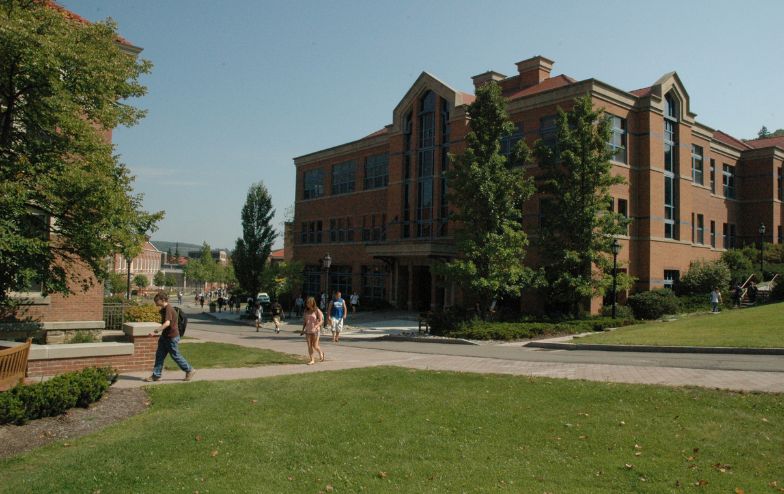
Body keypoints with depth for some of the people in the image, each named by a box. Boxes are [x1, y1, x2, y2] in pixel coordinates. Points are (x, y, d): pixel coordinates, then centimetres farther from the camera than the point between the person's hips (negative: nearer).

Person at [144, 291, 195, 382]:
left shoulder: (168, 309, -23)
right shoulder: (163, 309, 8)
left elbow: (167, 323, -35)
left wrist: (156, 331, -36)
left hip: (172, 337, -9)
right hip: (165, 336, 9)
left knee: (176, 356, 2)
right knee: (159, 355, 8)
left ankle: (189, 370, 17)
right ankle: (156, 375, 14)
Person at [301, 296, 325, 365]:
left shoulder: (317, 311, -9)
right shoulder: (306, 311, 6)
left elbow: (321, 321, -11)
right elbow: (304, 321, 14)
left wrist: (316, 326, -27)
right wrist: (303, 330, 10)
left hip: (315, 331, -5)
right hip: (308, 331, 5)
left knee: (315, 346, -1)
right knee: (309, 346, 1)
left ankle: (321, 353, 29)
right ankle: (312, 360, 8)